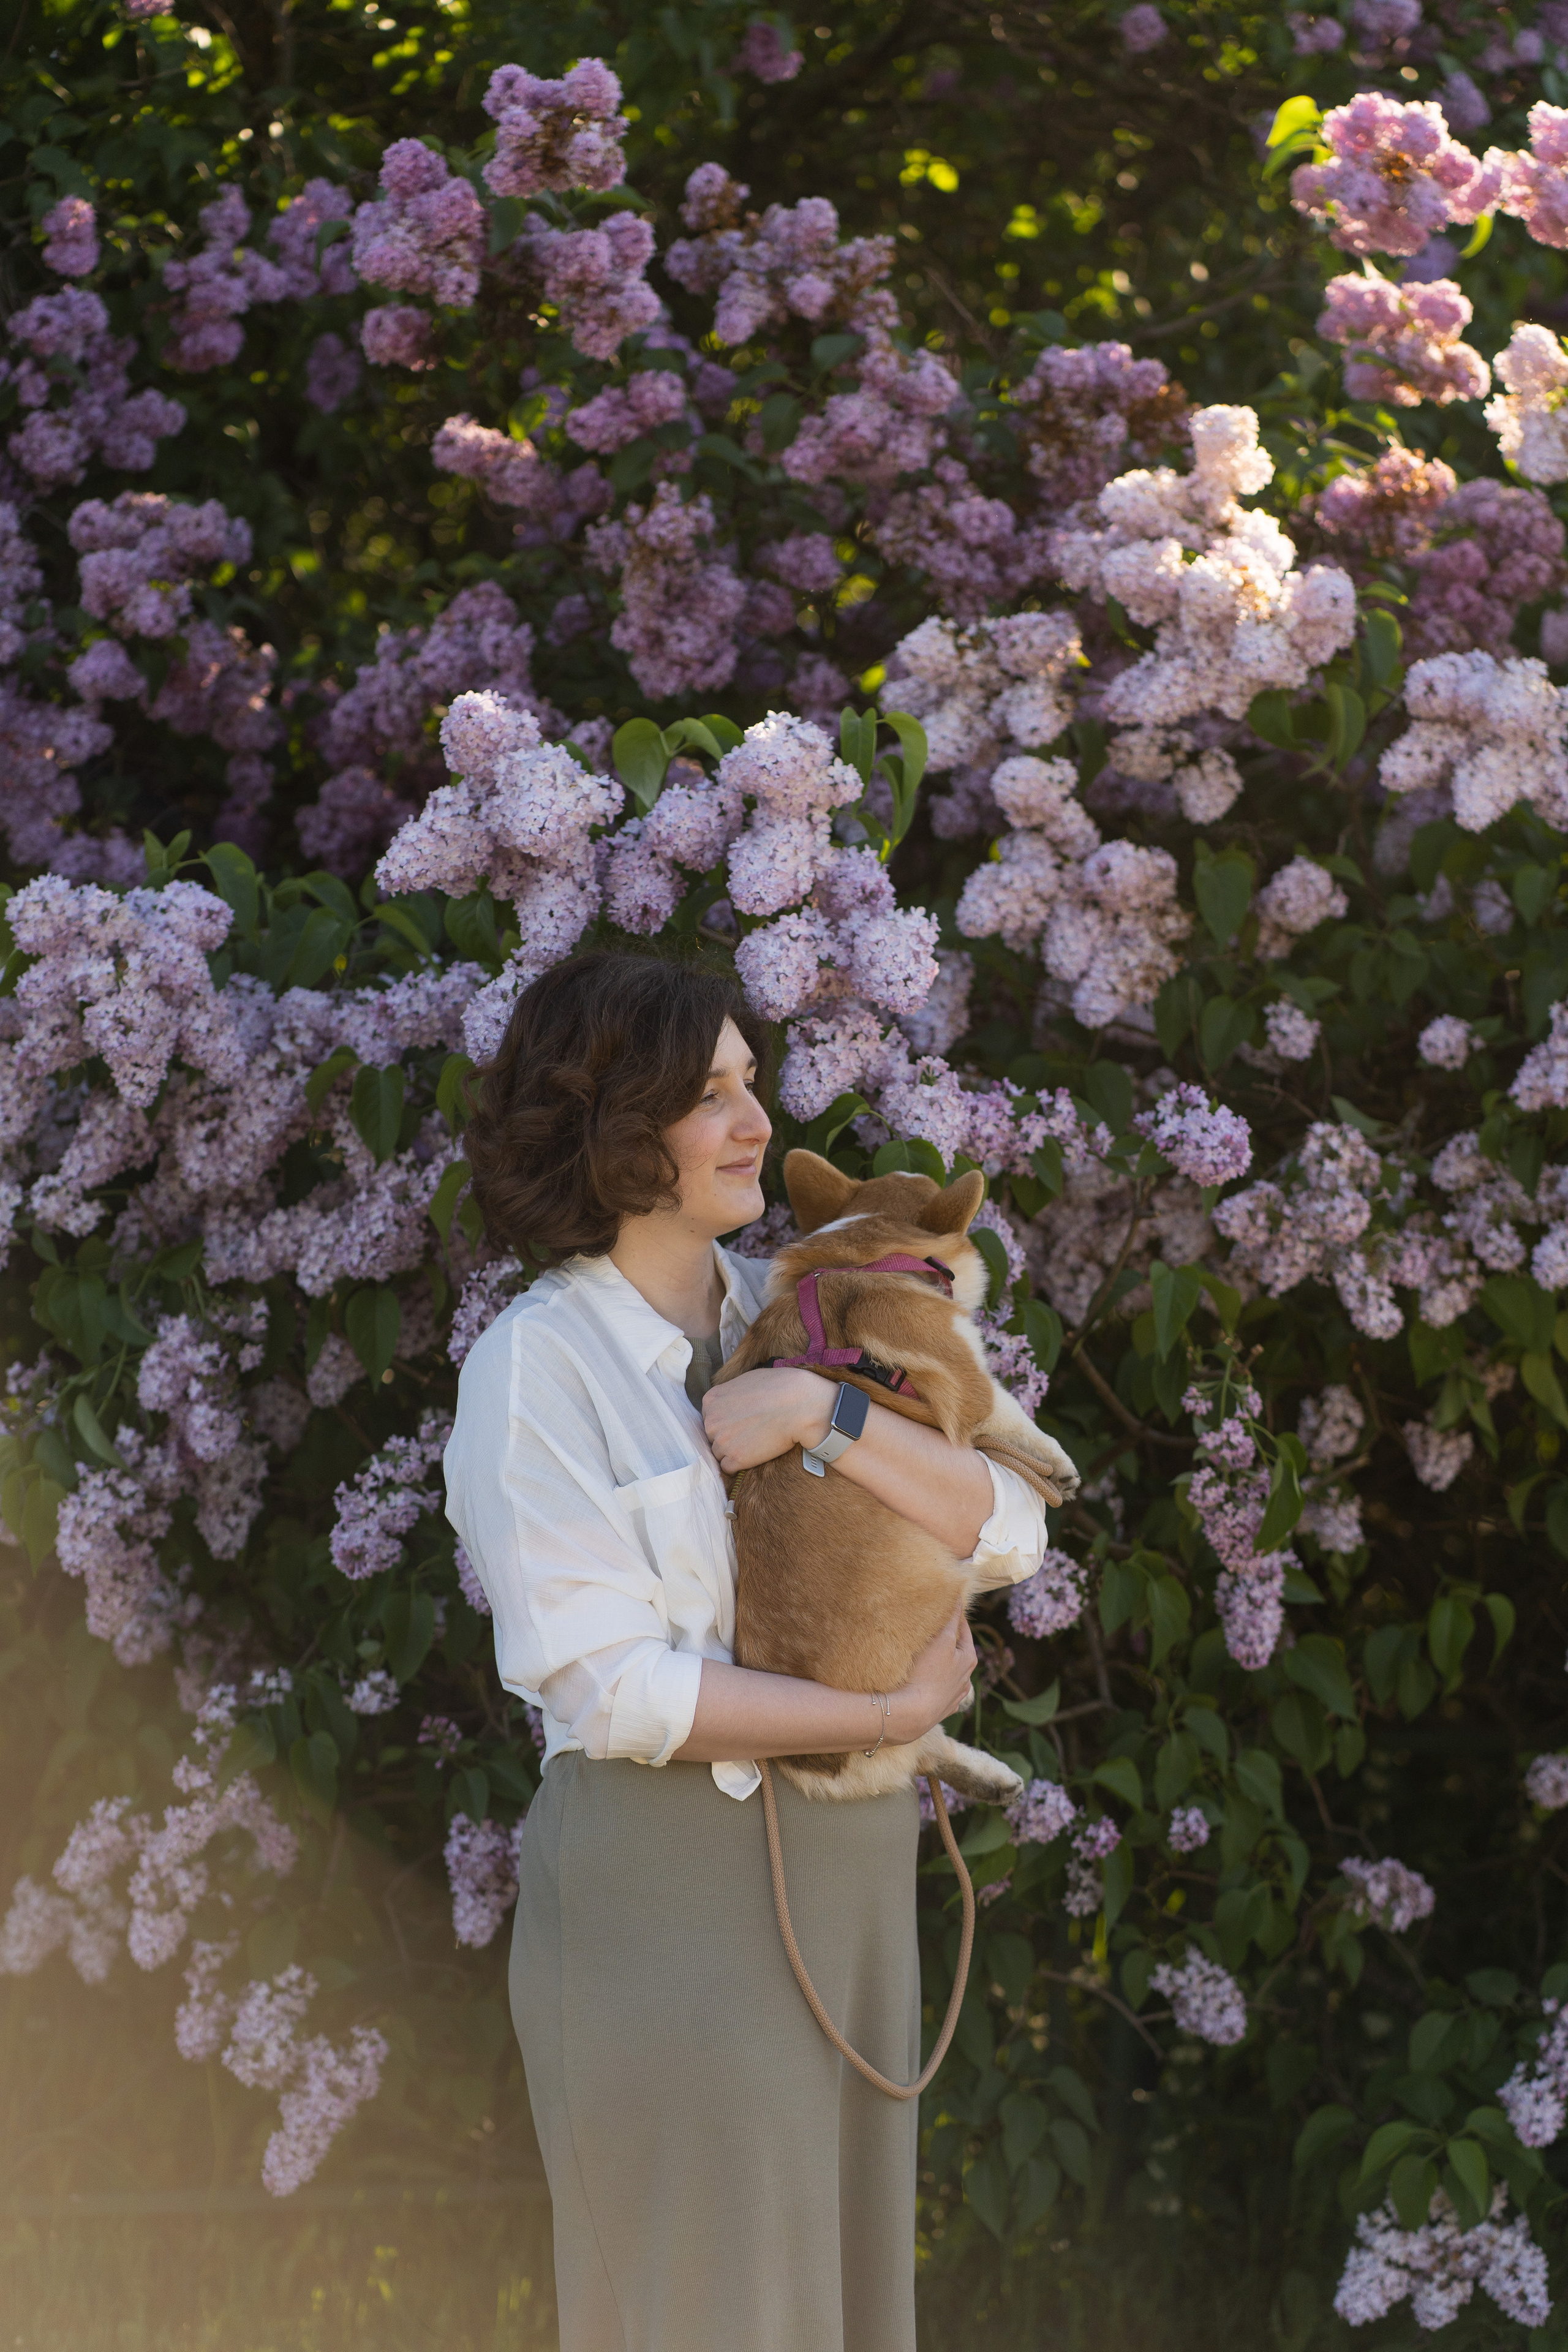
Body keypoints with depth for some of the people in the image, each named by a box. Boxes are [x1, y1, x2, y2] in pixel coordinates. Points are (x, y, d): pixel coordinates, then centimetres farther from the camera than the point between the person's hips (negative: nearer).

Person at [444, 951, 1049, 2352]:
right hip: (666, 1879, -6)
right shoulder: (538, 1363, -10)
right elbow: (610, 1686, -17)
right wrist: (893, 1710, -14)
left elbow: (1009, 1537, -2)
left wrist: (826, 1412, -17)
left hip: (853, 1866, 6)